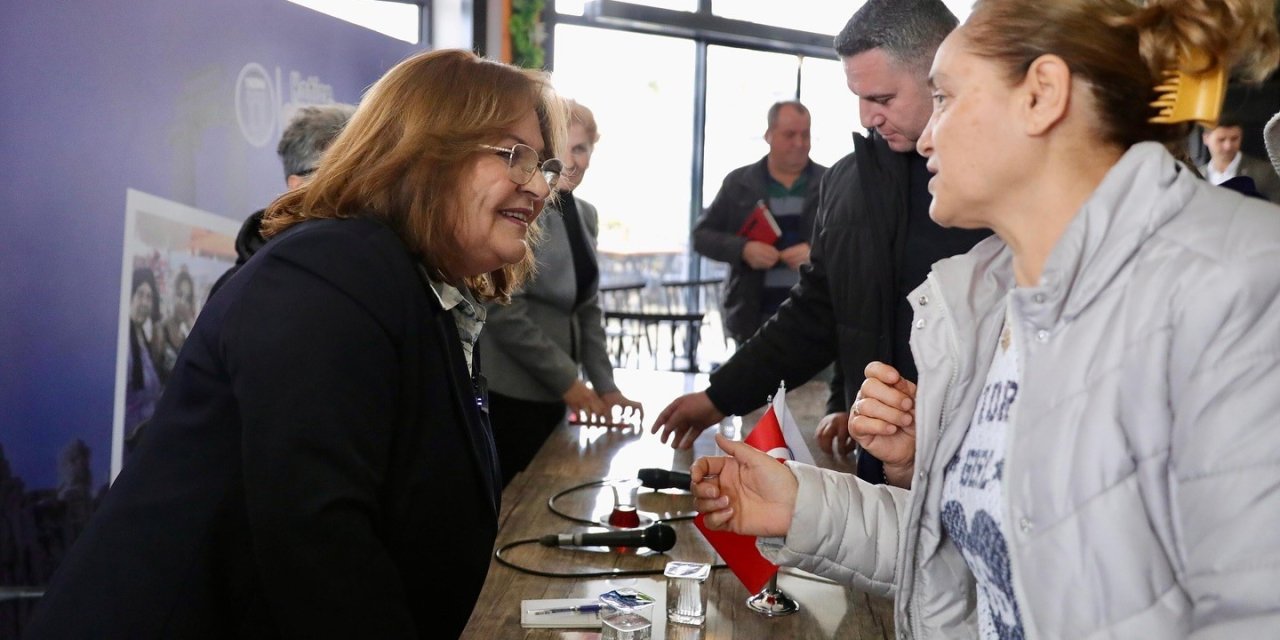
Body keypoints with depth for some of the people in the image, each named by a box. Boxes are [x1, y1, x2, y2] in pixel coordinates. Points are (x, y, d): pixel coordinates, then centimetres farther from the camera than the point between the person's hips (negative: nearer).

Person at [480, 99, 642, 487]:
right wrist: (568, 380, -15)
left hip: (552, 392, 7)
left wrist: (605, 387, 4)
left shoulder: (585, 214, 12)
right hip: (506, 392, -7)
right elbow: (503, 309, -17)